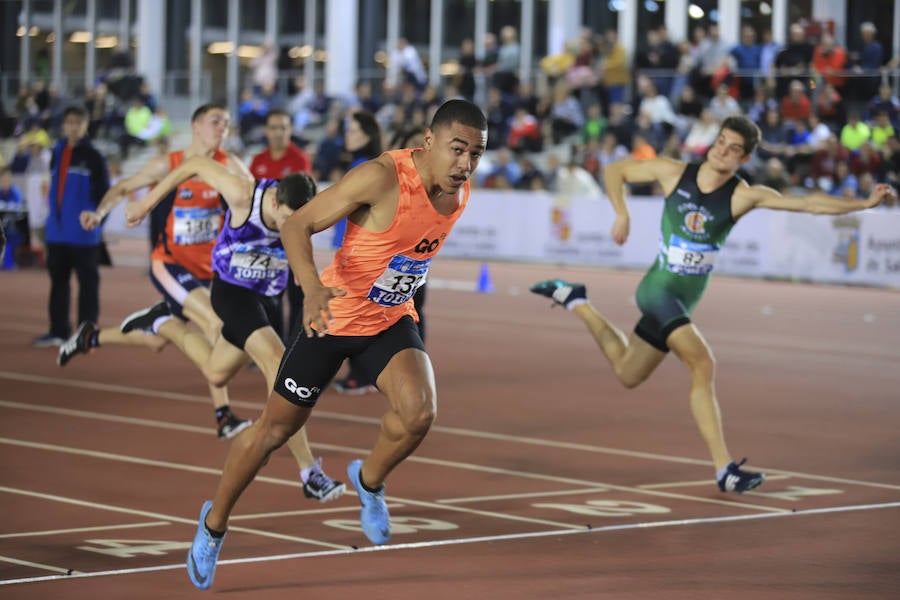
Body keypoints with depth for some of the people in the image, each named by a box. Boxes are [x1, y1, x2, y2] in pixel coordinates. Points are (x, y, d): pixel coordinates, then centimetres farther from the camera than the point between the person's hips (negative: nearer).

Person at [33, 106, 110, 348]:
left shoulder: (93, 156, -5)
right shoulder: (57, 153, 12)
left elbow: (104, 192, -7)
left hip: (82, 234, -6)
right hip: (57, 232, 6)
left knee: (88, 281, -1)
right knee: (58, 280, 11)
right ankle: (58, 330, 19)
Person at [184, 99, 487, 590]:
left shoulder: (460, 190, -7)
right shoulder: (381, 178, -28)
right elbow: (297, 225, -27)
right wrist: (312, 287, -42)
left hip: (392, 320, 5)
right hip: (336, 316, -5)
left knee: (418, 412, -23)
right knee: (275, 428, 7)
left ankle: (369, 480, 9)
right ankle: (214, 523, 31)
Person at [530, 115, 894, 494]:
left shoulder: (743, 196, -11)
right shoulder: (674, 173, -10)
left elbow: (807, 203, -21)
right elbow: (614, 171, 4)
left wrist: (863, 203, -32)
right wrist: (622, 215, -11)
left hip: (683, 302, 4)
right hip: (658, 289, -4)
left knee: (627, 373, 19)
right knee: (703, 365, -23)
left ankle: (575, 302, 39)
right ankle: (724, 469, -25)